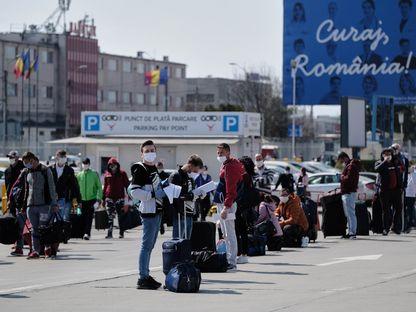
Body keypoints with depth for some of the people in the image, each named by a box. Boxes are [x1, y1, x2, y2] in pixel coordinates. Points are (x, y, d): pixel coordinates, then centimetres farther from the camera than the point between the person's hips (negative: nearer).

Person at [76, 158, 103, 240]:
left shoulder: (94, 174, 0)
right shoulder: (79, 175, 9)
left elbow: (99, 188, -1)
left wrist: (98, 200, -9)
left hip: (92, 199, -3)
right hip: (82, 200, 3)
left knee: (89, 217, -11)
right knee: (84, 217, 3)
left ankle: (87, 233, -17)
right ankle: (85, 233, 14)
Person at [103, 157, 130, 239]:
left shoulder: (122, 173, 4)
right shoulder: (107, 174, 10)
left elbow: (127, 184, 6)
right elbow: (105, 186, 15)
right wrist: (103, 198, 12)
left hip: (120, 197, -1)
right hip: (109, 198, 1)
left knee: (121, 216, 3)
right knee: (110, 216, -4)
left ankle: (121, 233, 8)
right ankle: (109, 233, -6)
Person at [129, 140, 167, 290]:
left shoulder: (154, 168, 19)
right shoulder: (139, 169, -10)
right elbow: (133, 191, -19)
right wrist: (153, 195, -19)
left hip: (157, 211, 10)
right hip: (148, 211, -10)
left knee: (150, 245, 13)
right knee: (147, 244, -10)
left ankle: (146, 275, 19)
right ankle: (143, 278, -10)